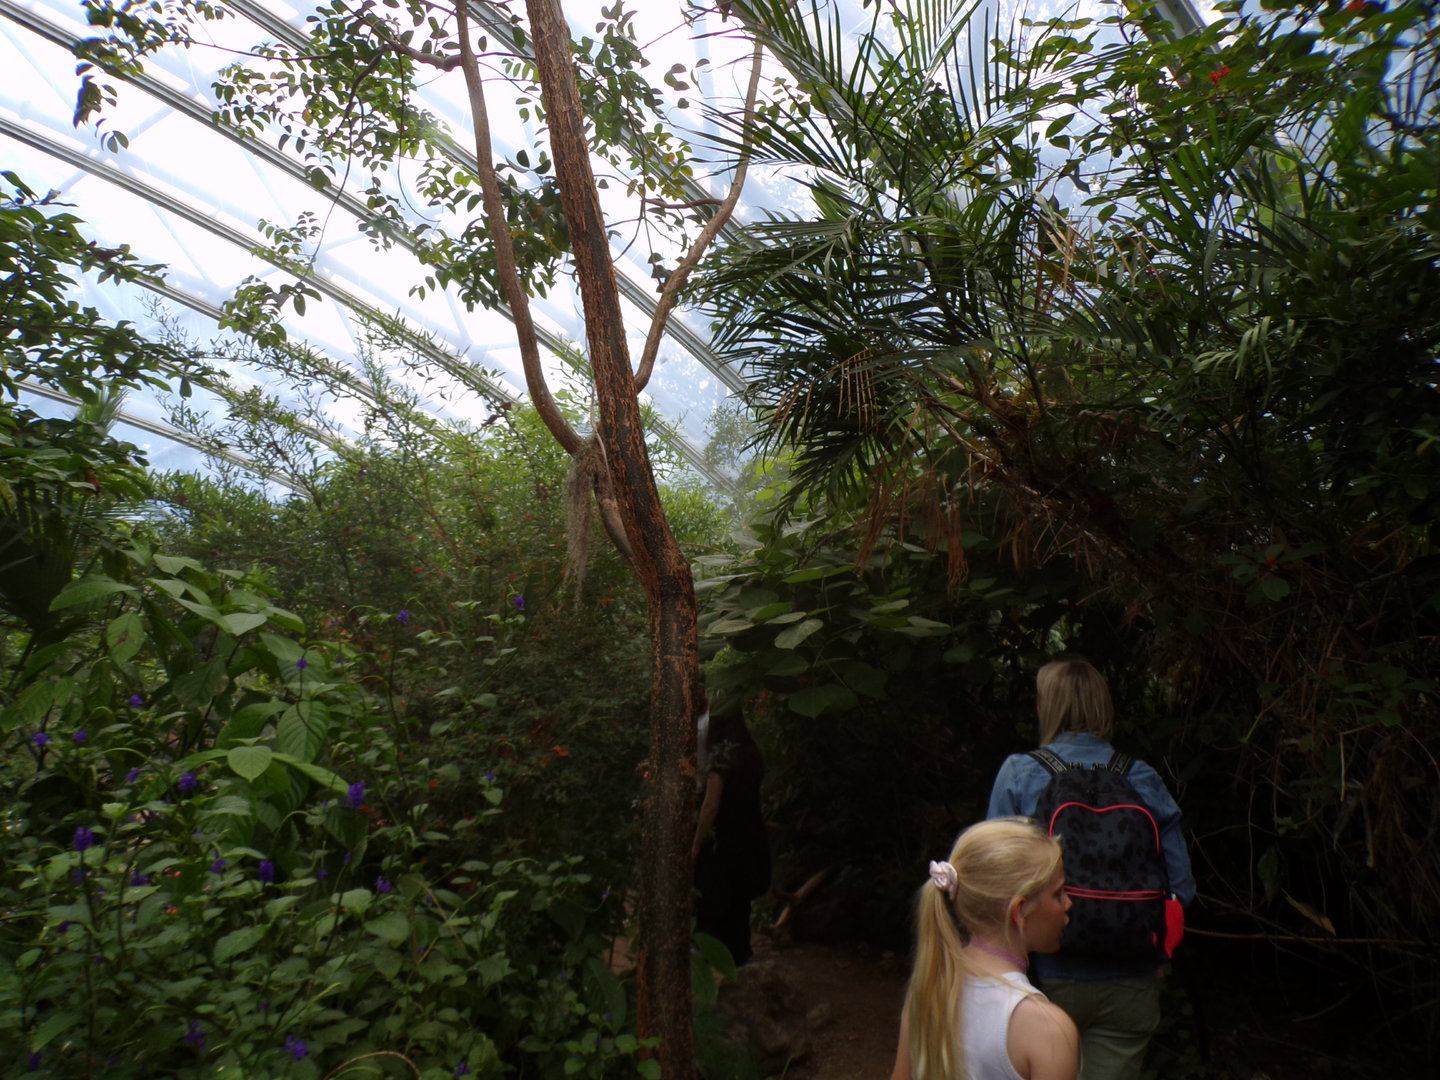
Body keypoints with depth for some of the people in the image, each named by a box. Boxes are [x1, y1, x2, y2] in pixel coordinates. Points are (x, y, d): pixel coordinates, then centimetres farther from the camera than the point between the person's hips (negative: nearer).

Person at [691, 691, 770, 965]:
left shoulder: (721, 757, -19)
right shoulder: (750, 755, 4)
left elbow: (711, 804, -22)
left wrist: (696, 844, -15)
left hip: (722, 842, -8)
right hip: (750, 840, 8)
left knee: (711, 907, 5)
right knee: (738, 902, 19)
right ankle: (738, 952, 28)